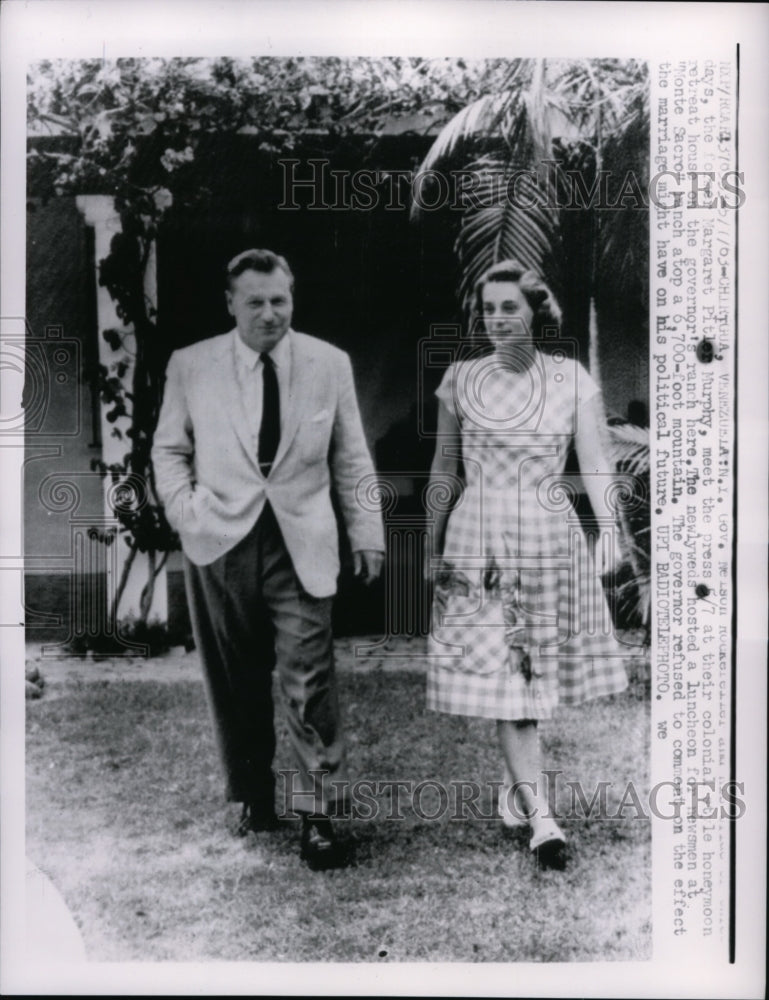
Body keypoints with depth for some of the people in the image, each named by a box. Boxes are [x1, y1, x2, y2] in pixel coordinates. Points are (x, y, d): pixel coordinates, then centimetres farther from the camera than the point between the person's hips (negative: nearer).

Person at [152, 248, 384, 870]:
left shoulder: (330, 363, 4)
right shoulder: (190, 367, 3)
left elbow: (351, 458, 8)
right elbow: (170, 450, 11)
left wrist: (366, 533, 4)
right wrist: (185, 512, -3)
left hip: (301, 544, -1)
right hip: (221, 544, 1)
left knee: (309, 682, -6)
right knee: (237, 684, 10)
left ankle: (318, 816, 5)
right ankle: (254, 799, 29)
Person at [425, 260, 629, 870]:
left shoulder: (572, 379, 2)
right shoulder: (460, 380, 3)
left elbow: (595, 465, 0)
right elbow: (444, 471, 9)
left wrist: (610, 529, -14)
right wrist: (433, 545, 9)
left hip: (551, 543, 1)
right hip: (478, 544, 0)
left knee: (537, 679, 9)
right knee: (501, 679, -4)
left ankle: (516, 786, 32)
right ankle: (542, 819, 1)